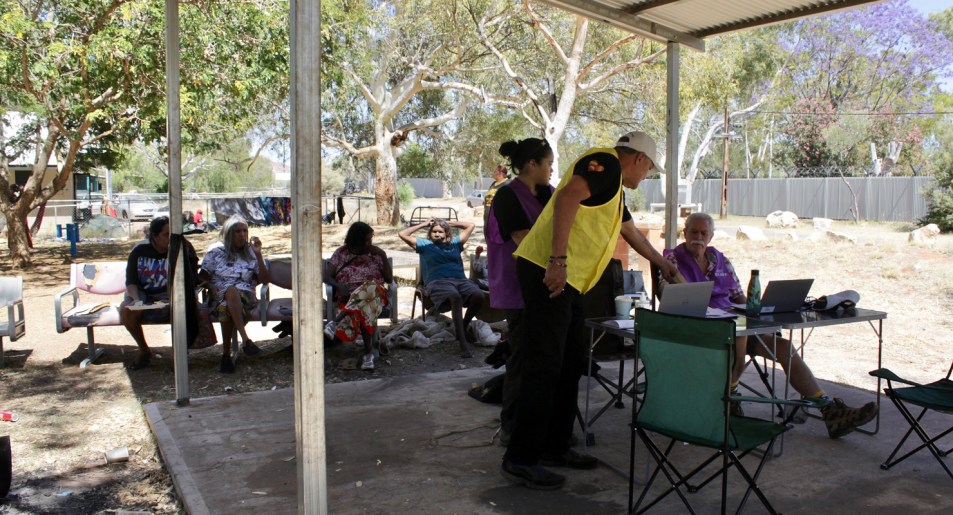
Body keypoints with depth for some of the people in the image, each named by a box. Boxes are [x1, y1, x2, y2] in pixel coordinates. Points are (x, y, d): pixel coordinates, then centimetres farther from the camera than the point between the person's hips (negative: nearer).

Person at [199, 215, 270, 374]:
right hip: (219, 296, 0)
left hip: (245, 295, 0)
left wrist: (258, 254, -2)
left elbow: (265, 280, 6)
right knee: (231, 290, -39)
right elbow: (203, 275, 11)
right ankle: (245, 339, -48)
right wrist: (211, 286, -10)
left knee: (227, 307, -37)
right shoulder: (216, 250, 14)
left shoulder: (251, 252, 15)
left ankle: (226, 354, -34)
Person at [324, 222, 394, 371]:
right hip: (348, 297, 0)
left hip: (374, 294, 0)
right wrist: (340, 287, -17)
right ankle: (369, 353, -39)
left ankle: (335, 323, -45)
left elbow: (389, 279, 5)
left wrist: (383, 255, -3)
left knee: (369, 288, -40)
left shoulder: (375, 254, 12)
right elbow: (327, 277, 4)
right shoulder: (341, 253, 11)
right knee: (361, 309, -39)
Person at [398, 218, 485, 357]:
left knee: (478, 294, -32)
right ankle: (463, 342, -42)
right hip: (437, 282, -3)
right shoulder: (425, 245, 24)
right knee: (455, 296, -40)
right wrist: (423, 225, 24)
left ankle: (463, 327, -10)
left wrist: (450, 224, 35)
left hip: (460, 280, 3)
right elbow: (402, 234, 18)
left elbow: (470, 225, 36)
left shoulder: (455, 243, 30)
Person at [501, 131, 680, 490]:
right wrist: (558, 260, -29)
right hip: (548, 272, -11)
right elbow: (567, 198, -23)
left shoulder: (614, 186, 27)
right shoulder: (605, 163, -5)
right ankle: (520, 460, -3)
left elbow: (632, 233, 42)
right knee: (544, 366, -9)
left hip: (567, 282, 11)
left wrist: (662, 264, 54)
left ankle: (554, 447, 23)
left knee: (571, 365, 13)